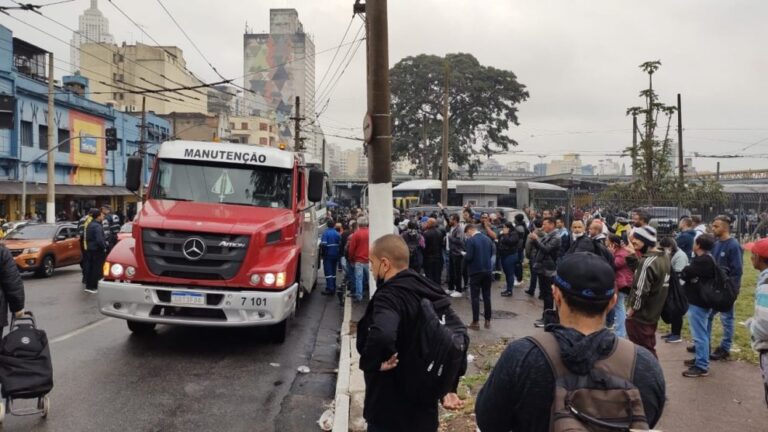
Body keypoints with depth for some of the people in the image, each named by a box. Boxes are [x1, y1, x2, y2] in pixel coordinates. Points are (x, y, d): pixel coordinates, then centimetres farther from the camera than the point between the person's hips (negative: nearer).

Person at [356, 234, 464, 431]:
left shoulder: (389, 295, -23)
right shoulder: (429, 291, 3)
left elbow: (381, 336, -44)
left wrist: (371, 362, -24)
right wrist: (449, 388, 9)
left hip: (391, 411, -7)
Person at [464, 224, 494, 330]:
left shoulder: (470, 241, -13)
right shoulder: (487, 239, 6)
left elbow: (468, 257, -18)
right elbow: (491, 254, 13)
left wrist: (464, 255, 2)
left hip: (476, 271, -5)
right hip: (487, 271, 5)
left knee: (475, 297, 1)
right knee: (487, 296, 11)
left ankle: (476, 322, 2)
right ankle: (487, 321, 16)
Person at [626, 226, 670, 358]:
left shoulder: (648, 262, -24)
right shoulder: (664, 257, 5)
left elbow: (641, 291, -25)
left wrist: (631, 311, -11)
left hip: (640, 316, -9)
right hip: (654, 314, 9)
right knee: (649, 350, 19)